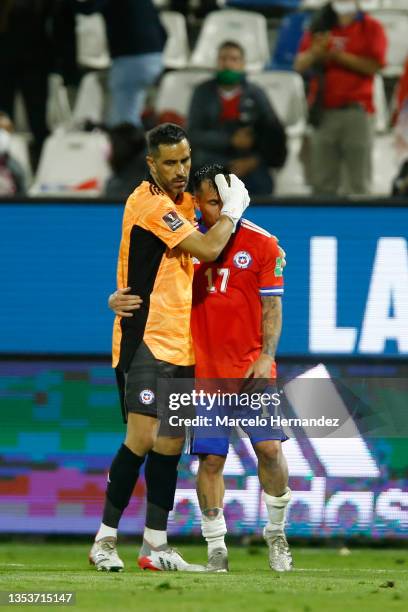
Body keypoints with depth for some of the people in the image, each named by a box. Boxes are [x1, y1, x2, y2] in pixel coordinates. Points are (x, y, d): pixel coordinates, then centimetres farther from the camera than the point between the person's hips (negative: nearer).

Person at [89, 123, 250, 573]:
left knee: (171, 444, 5)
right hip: (146, 338, -8)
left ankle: (155, 545, 8)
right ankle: (105, 539, -5)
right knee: (142, 438, -13)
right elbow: (207, 249, -19)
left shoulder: (182, 201, 14)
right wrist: (232, 208, -4)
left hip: (180, 342, 8)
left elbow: (196, 259, 27)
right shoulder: (149, 203, -14)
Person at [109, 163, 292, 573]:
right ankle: (215, 546, 11)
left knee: (269, 447, -11)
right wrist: (118, 299, -12)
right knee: (210, 458, -2)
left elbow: (272, 307, 0)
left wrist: (265, 357, -12)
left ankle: (276, 533, 10)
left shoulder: (261, 245, 1)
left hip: (252, 368, -1)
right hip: (205, 370, 1)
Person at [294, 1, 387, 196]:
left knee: (359, 183, -5)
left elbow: (374, 66, -8)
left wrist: (338, 55, -9)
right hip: (323, 112, 3)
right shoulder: (319, 27, 15)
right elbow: (300, 65, 9)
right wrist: (316, 52, -11)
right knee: (323, 184, 2)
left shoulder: (371, 28, 5)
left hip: (356, 111, -3)